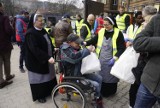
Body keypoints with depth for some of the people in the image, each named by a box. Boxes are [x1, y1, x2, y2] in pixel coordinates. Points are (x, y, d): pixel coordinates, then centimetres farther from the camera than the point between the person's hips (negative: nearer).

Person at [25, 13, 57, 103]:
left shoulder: (42, 30, 6)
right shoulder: (30, 33, -20)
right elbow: (35, 49, -29)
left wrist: (53, 49, 9)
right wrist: (48, 57, -35)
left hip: (47, 59, 8)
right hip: (37, 61, -8)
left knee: (48, 75, 19)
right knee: (39, 78, 9)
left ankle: (49, 91, 40)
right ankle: (40, 95, 30)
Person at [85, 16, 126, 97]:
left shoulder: (118, 33, -8)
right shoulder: (101, 31, 3)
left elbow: (122, 48, -8)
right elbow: (94, 40, 11)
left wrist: (114, 58, -19)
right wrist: (85, 43, -7)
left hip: (111, 61, -3)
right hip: (101, 59, 4)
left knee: (110, 78, 10)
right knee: (101, 77, 14)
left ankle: (110, 92, 34)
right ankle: (102, 92, 35)